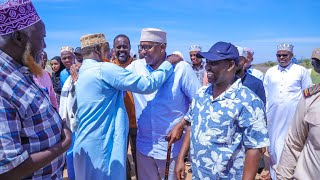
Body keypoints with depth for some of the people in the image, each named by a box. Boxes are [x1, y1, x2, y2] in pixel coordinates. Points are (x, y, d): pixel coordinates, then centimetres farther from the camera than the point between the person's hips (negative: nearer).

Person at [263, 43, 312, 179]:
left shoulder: (302, 71, 2)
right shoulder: (270, 72, 9)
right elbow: (265, 95, 10)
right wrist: (264, 114, 7)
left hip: (293, 117, -2)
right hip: (274, 117, 2)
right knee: (274, 146, 8)